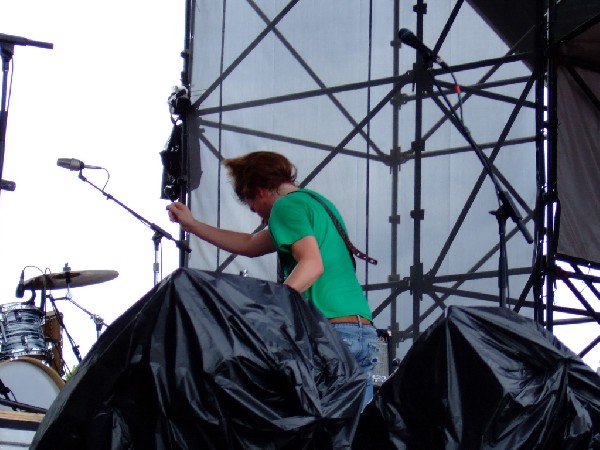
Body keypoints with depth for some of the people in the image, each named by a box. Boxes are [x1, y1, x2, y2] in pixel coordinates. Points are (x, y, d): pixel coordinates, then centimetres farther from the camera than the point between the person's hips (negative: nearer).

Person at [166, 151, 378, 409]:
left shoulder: (286, 206, -3)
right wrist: (192, 225, 39)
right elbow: (250, 245, 35)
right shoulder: (317, 201, 27)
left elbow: (312, 265, -19)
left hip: (332, 328, -9)